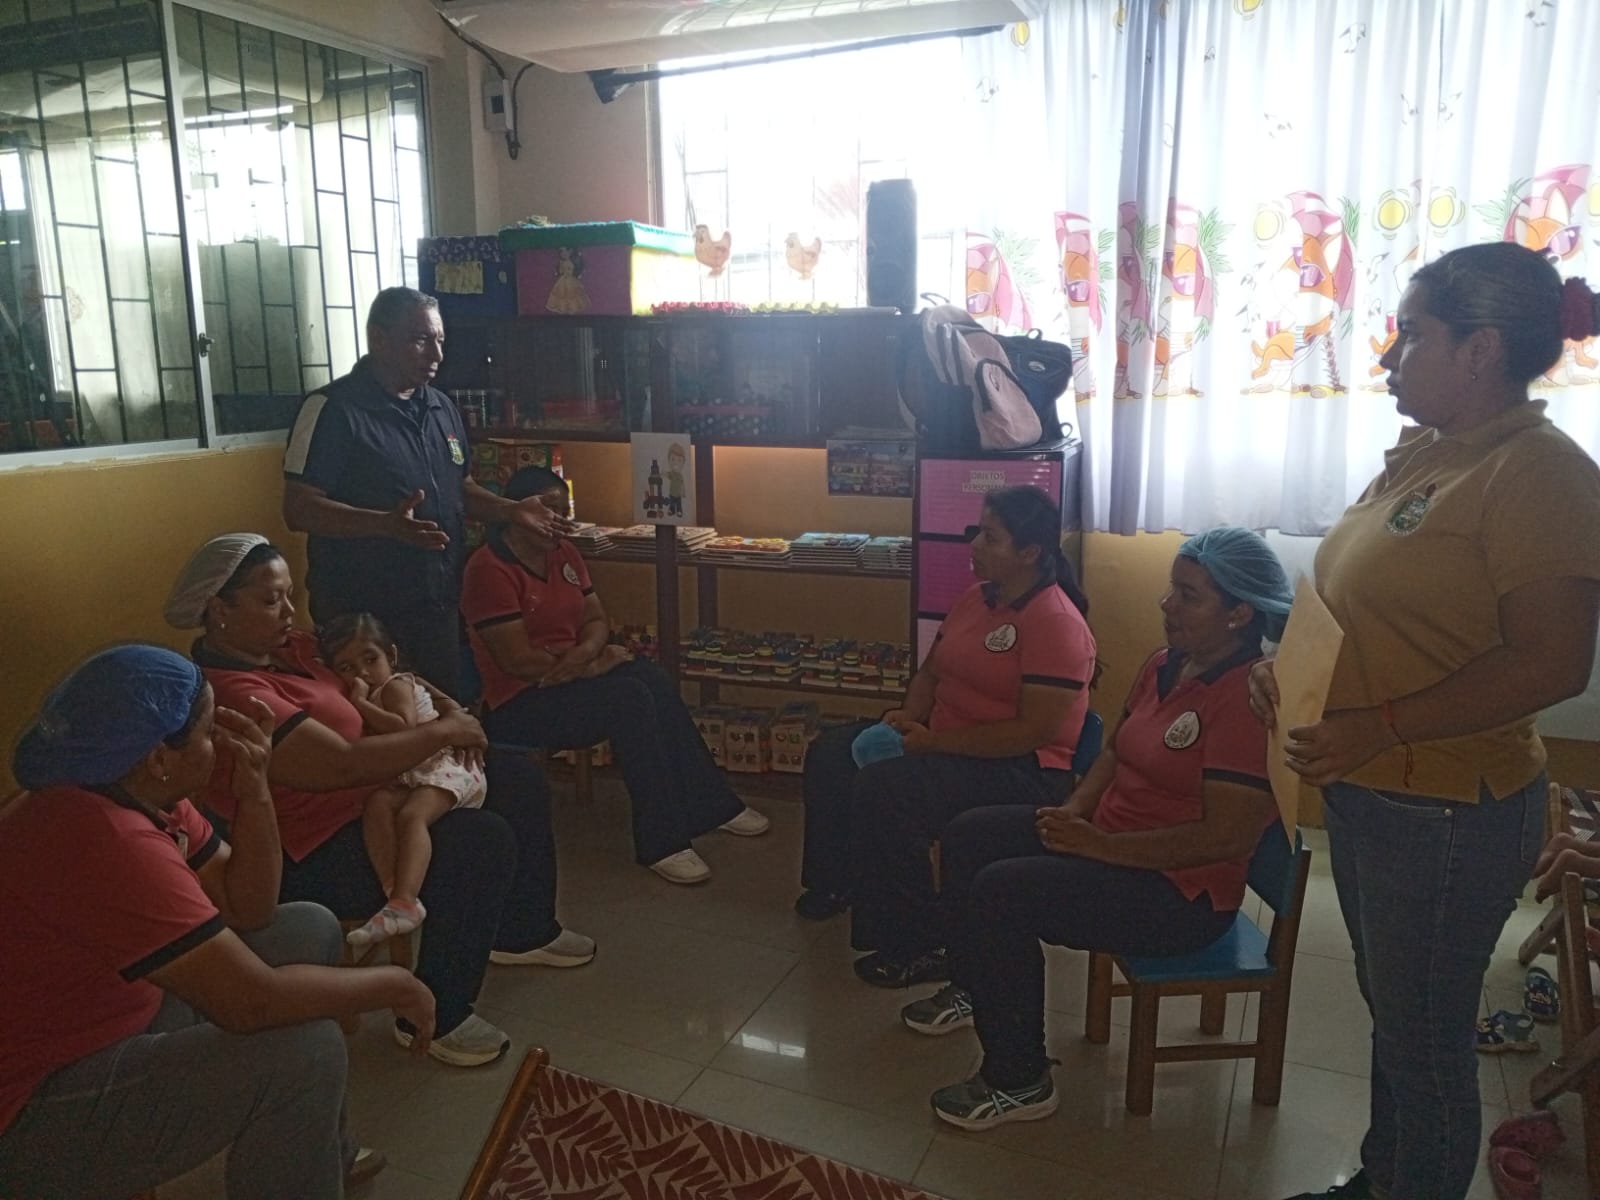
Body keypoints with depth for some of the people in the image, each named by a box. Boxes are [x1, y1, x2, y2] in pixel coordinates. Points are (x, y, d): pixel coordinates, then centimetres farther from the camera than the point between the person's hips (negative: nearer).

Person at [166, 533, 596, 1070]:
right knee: (483, 841, -27)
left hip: (370, 796, 10)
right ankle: (434, 1017, -9)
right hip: (313, 857, -10)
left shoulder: (285, 646, 4)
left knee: (519, 780, 10)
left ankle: (524, 931, 29)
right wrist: (444, 731, -19)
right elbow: (344, 765, -31)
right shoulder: (231, 694, -25)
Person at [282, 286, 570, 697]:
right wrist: (386, 524, -29)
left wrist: (509, 510, 4)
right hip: (362, 616, -7)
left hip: (439, 607, 7)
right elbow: (299, 509, -17)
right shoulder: (333, 409, -12)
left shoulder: (442, 408, 11)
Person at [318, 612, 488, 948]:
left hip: (443, 764, -7)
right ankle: (393, 892, -33)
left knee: (411, 814, -31)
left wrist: (360, 703, -13)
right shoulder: (370, 700, 22)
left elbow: (403, 728, -20)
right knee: (377, 804, -23)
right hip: (402, 777, 7)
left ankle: (404, 901, -43)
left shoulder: (396, 685, -2)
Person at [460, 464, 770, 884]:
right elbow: (518, 660, -22)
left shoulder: (563, 552, 9)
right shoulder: (489, 568, -17)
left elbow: (596, 619, 10)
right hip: (517, 703, -8)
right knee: (630, 699, -27)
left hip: (570, 674, 8)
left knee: (655, 682, -17)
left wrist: (585, 651, -14)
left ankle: (710, 803, -8)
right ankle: (660, 842, -20)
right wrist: (590, 665, -14)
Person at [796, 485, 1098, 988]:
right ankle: (835, 882, 24)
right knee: (829, 753, 3)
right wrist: (909, 715, -4)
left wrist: (934, 741, -24)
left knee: (880, 789, -29)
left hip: (1024, 771, -10)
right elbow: (931, 672, 17)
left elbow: (1036, 731, -26)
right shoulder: (977, 597, 8)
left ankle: (916, 948, -13)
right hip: (942, 740, 10)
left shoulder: (1057, 623, -20)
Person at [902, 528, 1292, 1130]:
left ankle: (1020, 1082, -6)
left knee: (1000, 892, -24)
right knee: (966, 837, 7)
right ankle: (972, 990, 27)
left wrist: (1100, 846, -24)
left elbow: (1226, 836, -27)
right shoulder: (1164, 665, 4)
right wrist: (1076, 809, -1)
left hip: (1181, 889, -10)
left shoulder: (1247, 698, -24)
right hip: (1108, 835, 10)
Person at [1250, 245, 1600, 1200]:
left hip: (1449, 812, -9)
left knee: (1426, 1037, 9)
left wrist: (1378, 727, -25)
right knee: (1390, 1010, 24)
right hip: (1370, 793, 9)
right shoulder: (1425, 455, 8)